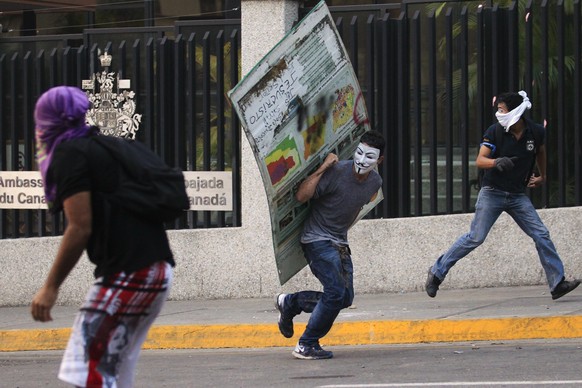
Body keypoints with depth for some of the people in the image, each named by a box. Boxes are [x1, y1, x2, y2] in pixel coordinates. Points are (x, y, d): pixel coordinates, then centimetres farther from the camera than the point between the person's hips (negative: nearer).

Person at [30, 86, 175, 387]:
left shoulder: (69, 154, -5)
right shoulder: (98, 148, 22)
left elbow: (80, 228, -13)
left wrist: (50, 288, -9)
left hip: (127, 272, -10)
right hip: (155, 269, 10)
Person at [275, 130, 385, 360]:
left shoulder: (375, 182, -1)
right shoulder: (336, 172, -21)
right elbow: (301, 196, -25)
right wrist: (321, 170, -31)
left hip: (340, 243, 8)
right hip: (317, 240, -8)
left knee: (345, 298, 5)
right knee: (336, 291, -19)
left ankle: (289, 302, 23)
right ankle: (306, 346, -6)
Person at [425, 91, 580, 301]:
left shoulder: (536, 132, -4)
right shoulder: (495, 132, -11)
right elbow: (480, 160, -18)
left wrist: (542, 176, 28)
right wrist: (496, 162, -39)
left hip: (518, 195, 3)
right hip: (492, 192, -3)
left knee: (541, 235, -6)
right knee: (475, 238, -7)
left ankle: (557, 283, -3)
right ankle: (437, 272, 4)